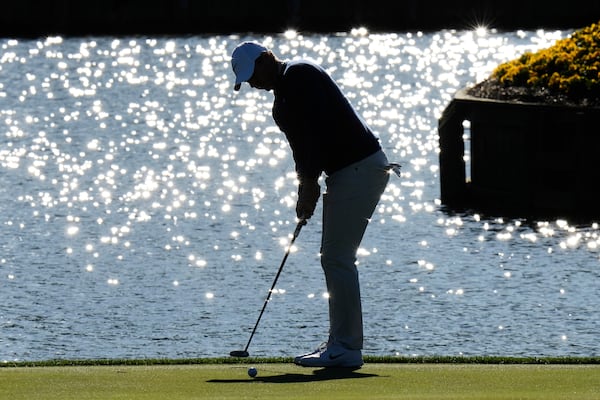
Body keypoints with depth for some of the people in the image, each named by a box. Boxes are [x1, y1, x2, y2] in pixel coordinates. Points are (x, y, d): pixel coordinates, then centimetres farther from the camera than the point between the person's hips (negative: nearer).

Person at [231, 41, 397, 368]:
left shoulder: (299, 76, -12)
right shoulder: (282, 97, 20)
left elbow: (316, 130, -21)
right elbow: (303, 144, 20)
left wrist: (309, 185, -18)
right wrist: (305, 188, 5)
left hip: (360, 167, -11)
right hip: (346, 172, 11)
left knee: (337, 258, -10)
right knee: (335, 258, 13)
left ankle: (347, 349, -9)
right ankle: (342, 343, 17)